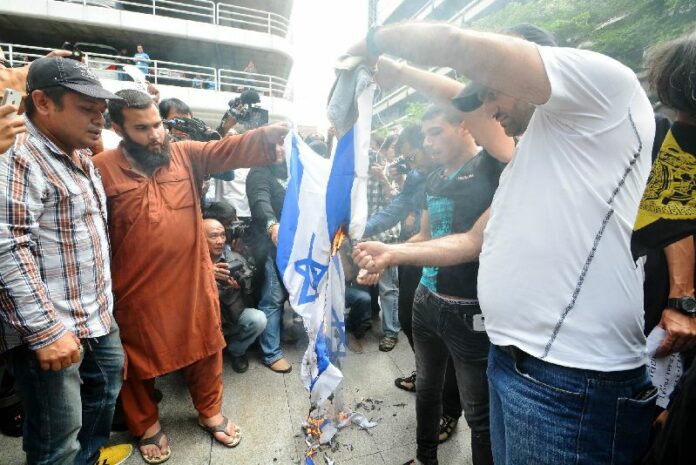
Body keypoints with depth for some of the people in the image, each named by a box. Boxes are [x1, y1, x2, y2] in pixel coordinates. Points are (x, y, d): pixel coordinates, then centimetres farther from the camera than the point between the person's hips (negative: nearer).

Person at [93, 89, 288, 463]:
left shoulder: (186, 155, 0)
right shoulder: (101, 169, -6)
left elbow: (234, 149, -12)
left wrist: (276, 131, -29)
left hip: (192, 282, 2)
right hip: (136, 290, -1)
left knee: (203, 349, 17)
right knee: (139, 360, 17)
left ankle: (210, 411, 42)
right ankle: (146, 425, 45)